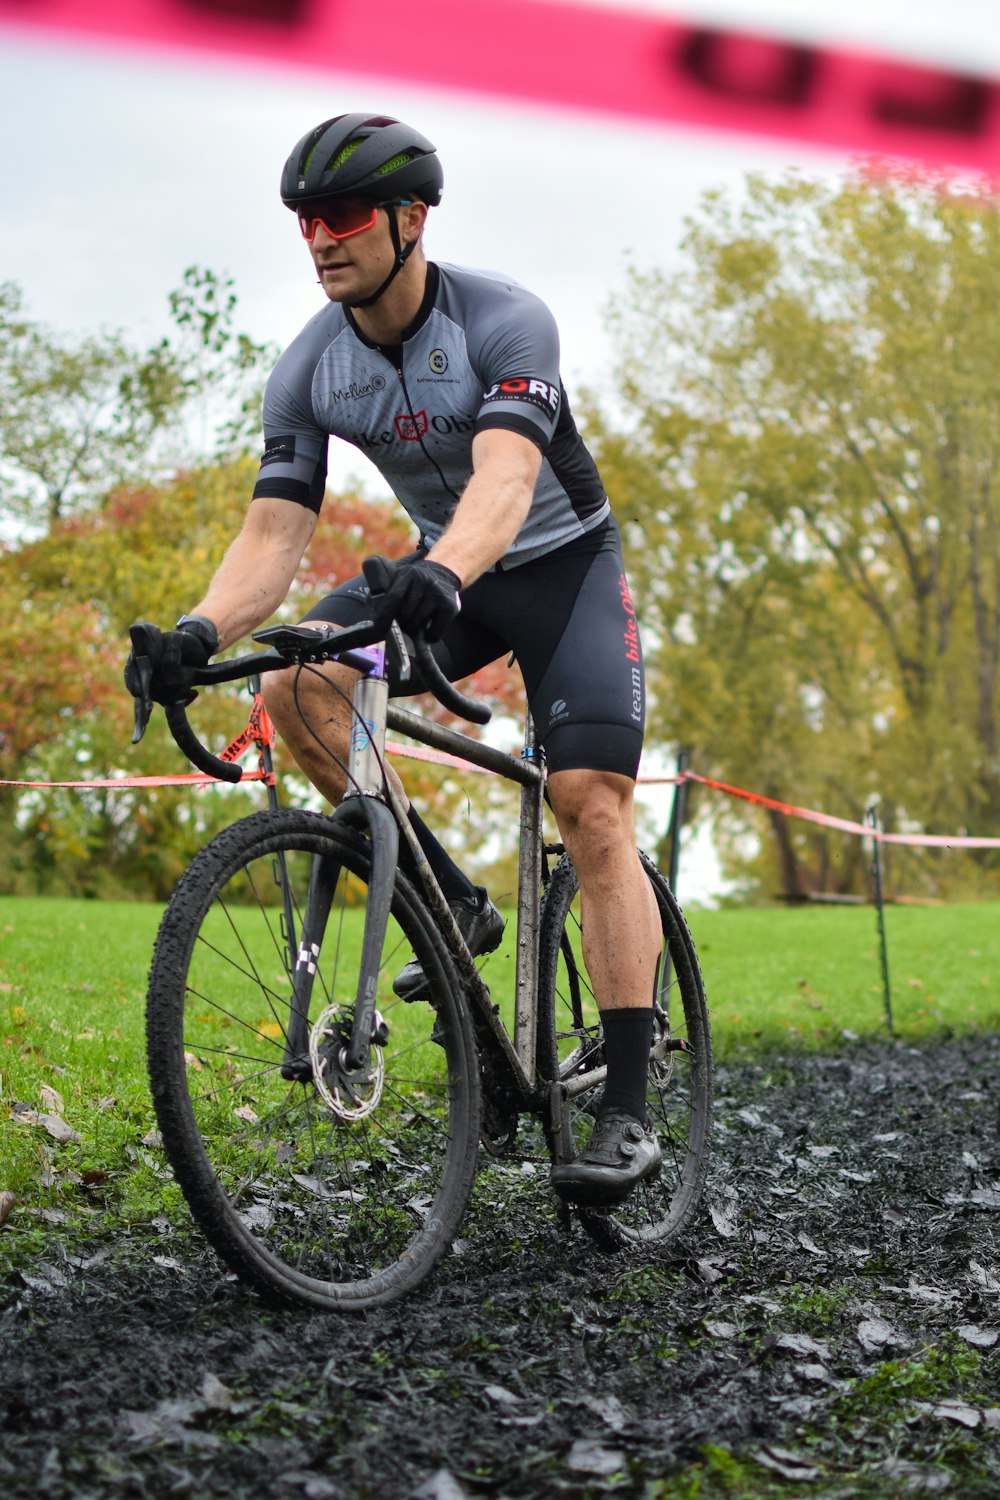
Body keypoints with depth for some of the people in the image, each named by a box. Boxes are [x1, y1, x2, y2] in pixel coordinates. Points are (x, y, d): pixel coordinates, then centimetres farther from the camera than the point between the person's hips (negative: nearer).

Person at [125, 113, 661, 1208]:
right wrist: (201, 631, -37)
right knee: (294, 686, -22)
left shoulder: (504, 320, -25)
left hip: (561, 561, -4)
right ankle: (451, 905, -7)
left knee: (592, 808, -19)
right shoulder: (309, 369, -11)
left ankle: (627, 1108, -16)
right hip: (438, 572, 5)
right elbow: (274, 530, -17)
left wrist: (443, 572, -62)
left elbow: (504, 476, -41)